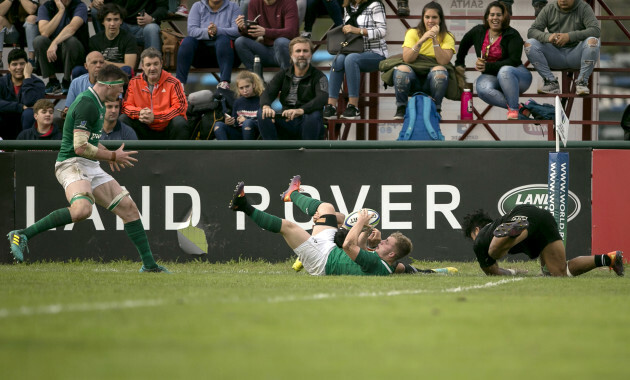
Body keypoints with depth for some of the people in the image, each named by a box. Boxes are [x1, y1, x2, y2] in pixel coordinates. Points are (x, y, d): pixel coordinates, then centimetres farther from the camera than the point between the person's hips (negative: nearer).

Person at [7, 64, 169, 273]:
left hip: (91, 169, 10)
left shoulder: (97, 104, 17)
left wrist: (107, 153, 24)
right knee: (82, 210, -36)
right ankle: (23, 235, -28)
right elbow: (80, 147, -21)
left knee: (128, 207, 7)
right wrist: (112, 156, -11)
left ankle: (149, 264, 16)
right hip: (72, 164, -10)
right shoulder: (87, 104, -16)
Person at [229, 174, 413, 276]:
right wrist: (366, 239, -6)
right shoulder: (387, 265, -3)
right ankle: (293, 195, 46)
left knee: (287, 226, -12)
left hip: (322, 262, -9)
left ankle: (246, 208, 4)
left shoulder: (376, 264, -33)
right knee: (327, 208, 18)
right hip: (330, 250, 9)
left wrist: (361, 222, -26)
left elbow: (349, 245, -38)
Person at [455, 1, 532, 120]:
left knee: (504, 71, -41)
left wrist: (488, 67, -23)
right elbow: (464, 44, 28)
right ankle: (515, 106, -33)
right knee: (482, 89, -34)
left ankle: (514, 109, -34)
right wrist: (459, 64, 34)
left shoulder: (512, 35, -8)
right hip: (492, 76, 3)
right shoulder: (478, 32, 7)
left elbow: (514, 61, -18)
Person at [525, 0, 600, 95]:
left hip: (576, 55, -2)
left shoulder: (583, 8, -3)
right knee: (529, 44, -20)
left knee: (593, 41, -32)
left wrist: (569, 36, -31)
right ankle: (551, 82, -16)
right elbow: (531, 32, -3)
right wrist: (547, 36, -27)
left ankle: (582, 82, -20)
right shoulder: (548, 10, 4)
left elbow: (595, 30, -18)